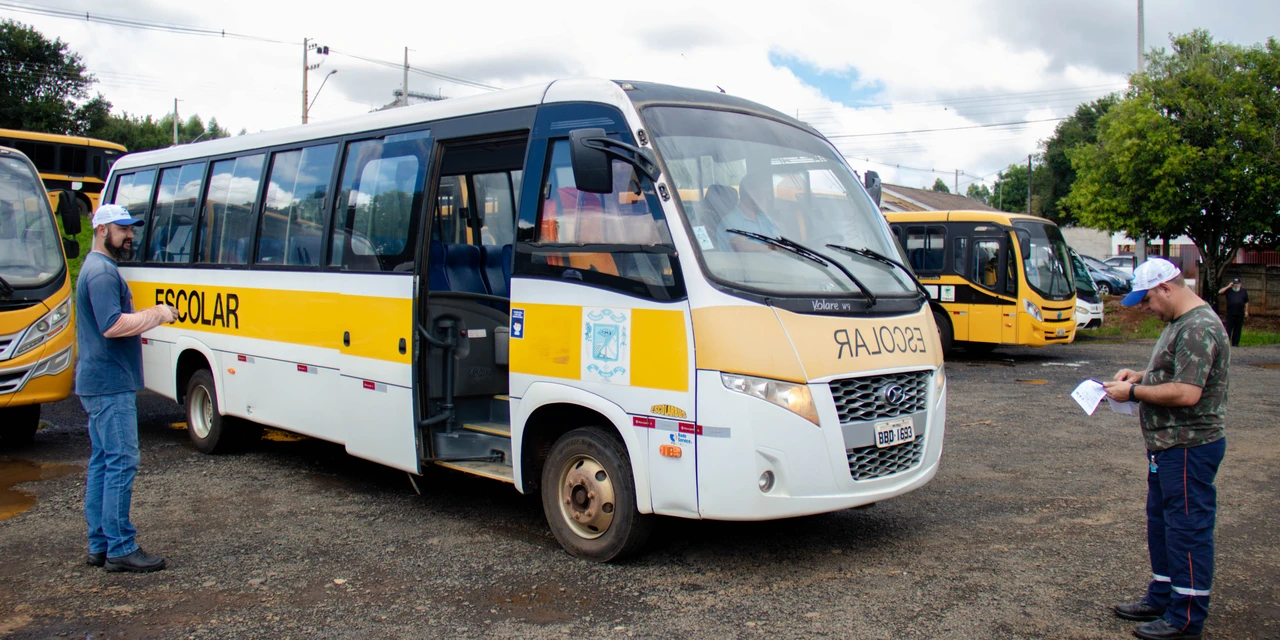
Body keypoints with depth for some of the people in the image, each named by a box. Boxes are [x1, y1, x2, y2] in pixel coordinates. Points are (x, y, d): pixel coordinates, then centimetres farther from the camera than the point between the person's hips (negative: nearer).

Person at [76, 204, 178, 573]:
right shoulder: (102, 272, -14)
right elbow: (113, 325, -25)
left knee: (101, 463, 12)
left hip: (98, 385, 11)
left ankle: (99, 545, 18)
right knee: (121, 463, -9)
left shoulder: (97, 268, 20)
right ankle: (120, 549, -5)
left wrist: (151, 315, 13)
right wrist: (156, 315, -15)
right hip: (111, 384, -11)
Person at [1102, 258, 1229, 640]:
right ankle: (1162, 598, 31)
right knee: (1161, 523, 18)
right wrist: (1141, 375, 9)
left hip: (1189, 447, -11)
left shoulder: (1199, 328, -21)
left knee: (1188, 528, -2)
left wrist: (1133, 391, -17)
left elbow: (1187, 392, -27)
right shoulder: (1180, 323, 13)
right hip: (1168, 444, 11)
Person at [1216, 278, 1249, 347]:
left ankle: (1235, 343, 11)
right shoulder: (1228, 290, 6)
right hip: (1230, 314, -2)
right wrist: (1228, 286, -9)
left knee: (1238, 329, 5)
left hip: (1240, 314, 2)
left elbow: (1246, 302, 13)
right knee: (1228, 328, -4)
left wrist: (1246, 311, 7)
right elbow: (1220, 292, -8)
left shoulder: (1243, 291, 11)